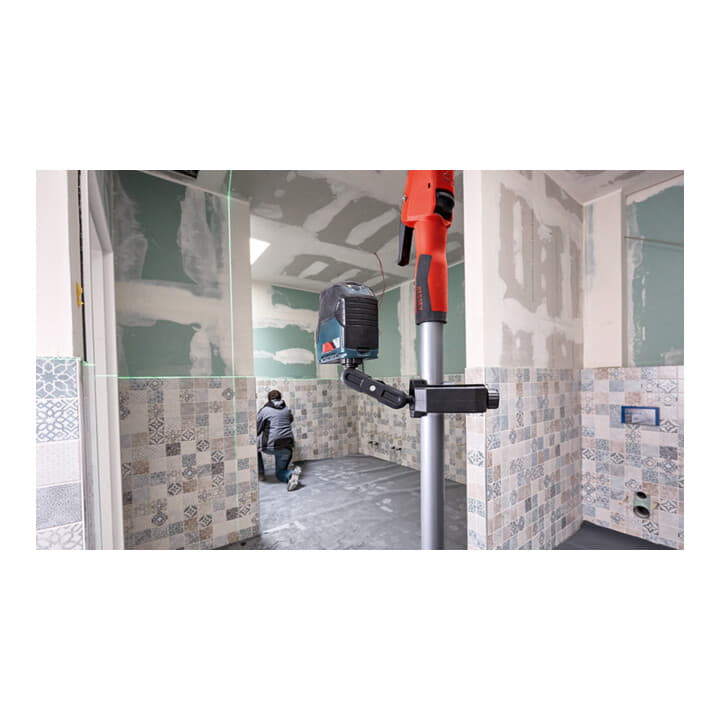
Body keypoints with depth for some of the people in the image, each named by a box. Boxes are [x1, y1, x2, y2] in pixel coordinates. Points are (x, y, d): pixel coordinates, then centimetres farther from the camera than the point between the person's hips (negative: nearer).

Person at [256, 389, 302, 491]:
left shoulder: (264, 410, 0)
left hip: (271, 445, -4)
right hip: (287, 445, 4)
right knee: (280, 472, 19)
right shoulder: (287, 409, 11)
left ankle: (260, 473, 26)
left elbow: (257, 428, 5)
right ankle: (292, 473, -14)